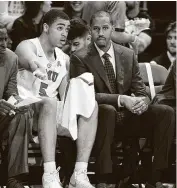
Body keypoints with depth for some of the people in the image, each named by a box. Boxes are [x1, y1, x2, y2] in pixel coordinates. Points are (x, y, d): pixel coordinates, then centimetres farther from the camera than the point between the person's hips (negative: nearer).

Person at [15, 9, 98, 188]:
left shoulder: (64, 59, 14)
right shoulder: (27, 46, -7)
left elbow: (65, 97, 14)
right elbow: (29, 57, -34)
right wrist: (34, 65, -58)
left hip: (53, 113, 6)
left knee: (91, 105, -14)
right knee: (50, 102, -36)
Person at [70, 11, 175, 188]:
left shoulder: (128, 55, 10)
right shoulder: (80, 59, -3)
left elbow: (140, 90, 10)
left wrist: (143, 101, -17)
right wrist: (121, 99, -25)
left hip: (128, 117, 5)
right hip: (101, 116, -4)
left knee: (166, 112, -19)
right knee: (107, 110, -39)